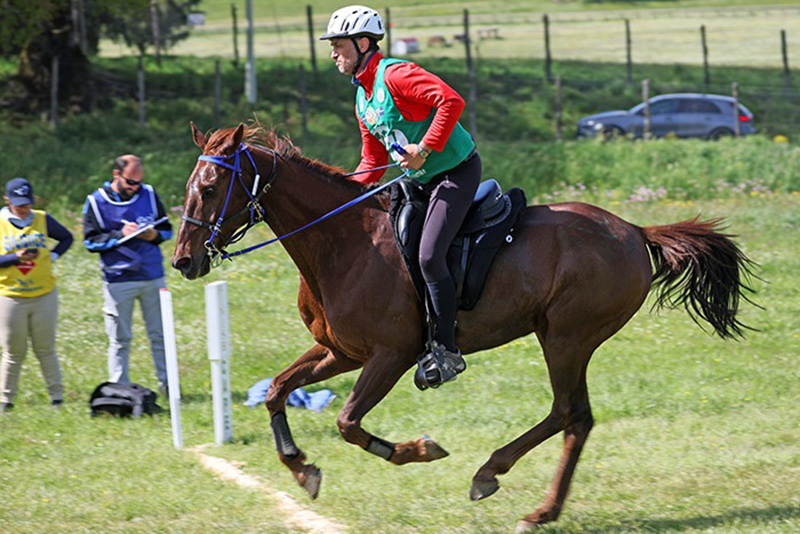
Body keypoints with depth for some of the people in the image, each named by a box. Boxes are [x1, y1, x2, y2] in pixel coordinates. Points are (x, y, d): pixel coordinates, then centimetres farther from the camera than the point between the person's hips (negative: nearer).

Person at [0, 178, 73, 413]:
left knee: (46, 350, 6)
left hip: (44, 295, 2)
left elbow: (66, 238, 17)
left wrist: (52, 257, 2)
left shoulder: (43, 220, 3)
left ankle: (57, 397, 12)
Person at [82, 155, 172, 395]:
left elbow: (166, 229, 13)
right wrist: (120, 235, -18)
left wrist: (155, 235, -10)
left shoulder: (149, 195, 5)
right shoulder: (96, 202, -4)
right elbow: (91, 241, -5)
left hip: (153, 277, 3)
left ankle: (167, 383, 15)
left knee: (160, 335, 6)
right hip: (118, 280, -2)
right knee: (119, 339, 2)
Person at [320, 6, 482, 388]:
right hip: (421, 181, 10)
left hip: (457, 172, -10)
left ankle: (447, 350, -13)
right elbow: (372, 163, 20)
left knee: (429, 256, -22)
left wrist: (425, 149, -29)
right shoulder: (362, 100, 13)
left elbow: (452, 101, -30)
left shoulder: (396, 75, -17)